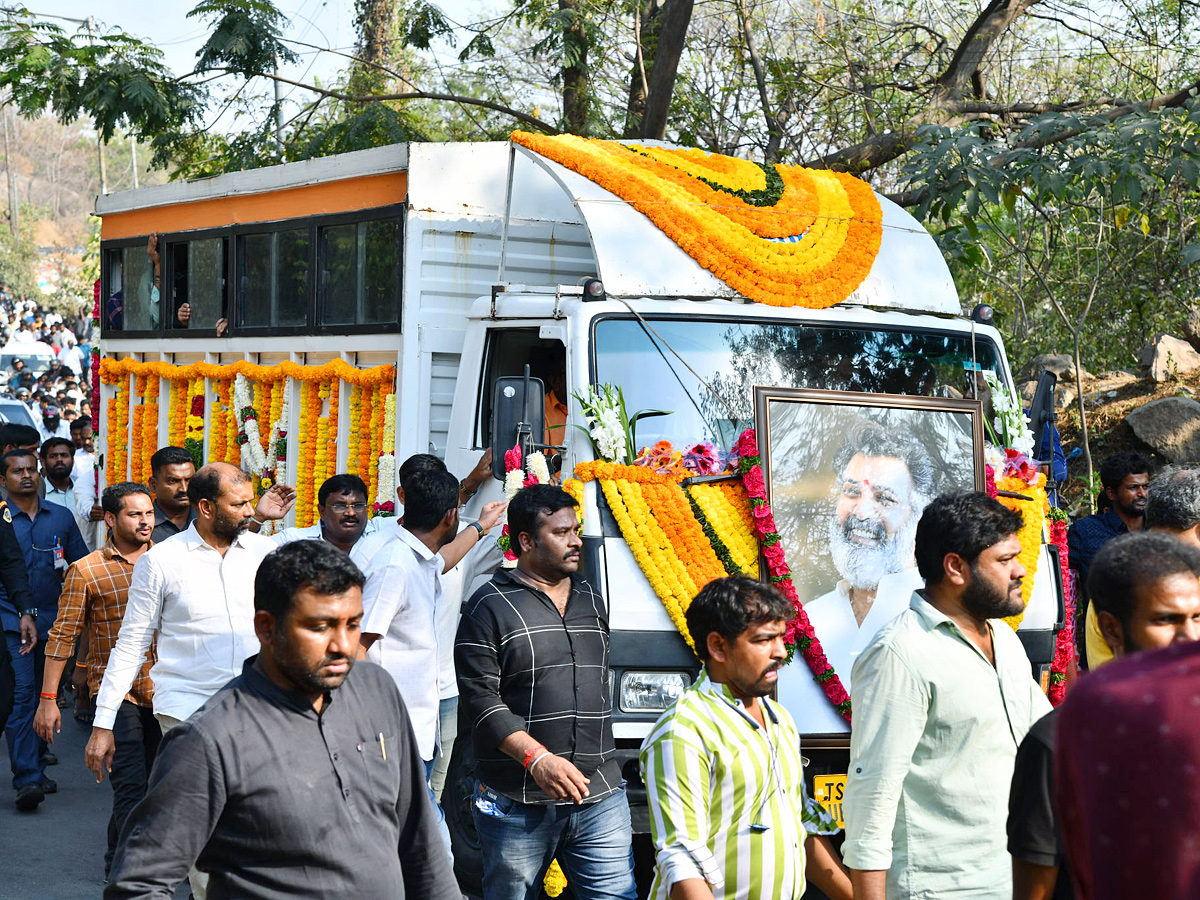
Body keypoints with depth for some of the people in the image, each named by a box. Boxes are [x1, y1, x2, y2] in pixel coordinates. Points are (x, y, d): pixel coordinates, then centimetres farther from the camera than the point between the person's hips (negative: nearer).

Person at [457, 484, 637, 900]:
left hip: (601, 800, 5)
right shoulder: (490, 606, -4)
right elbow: (479, 699, -11)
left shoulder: (592, 602, 17)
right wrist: (537, 759, -22)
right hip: (518, 803, -5)